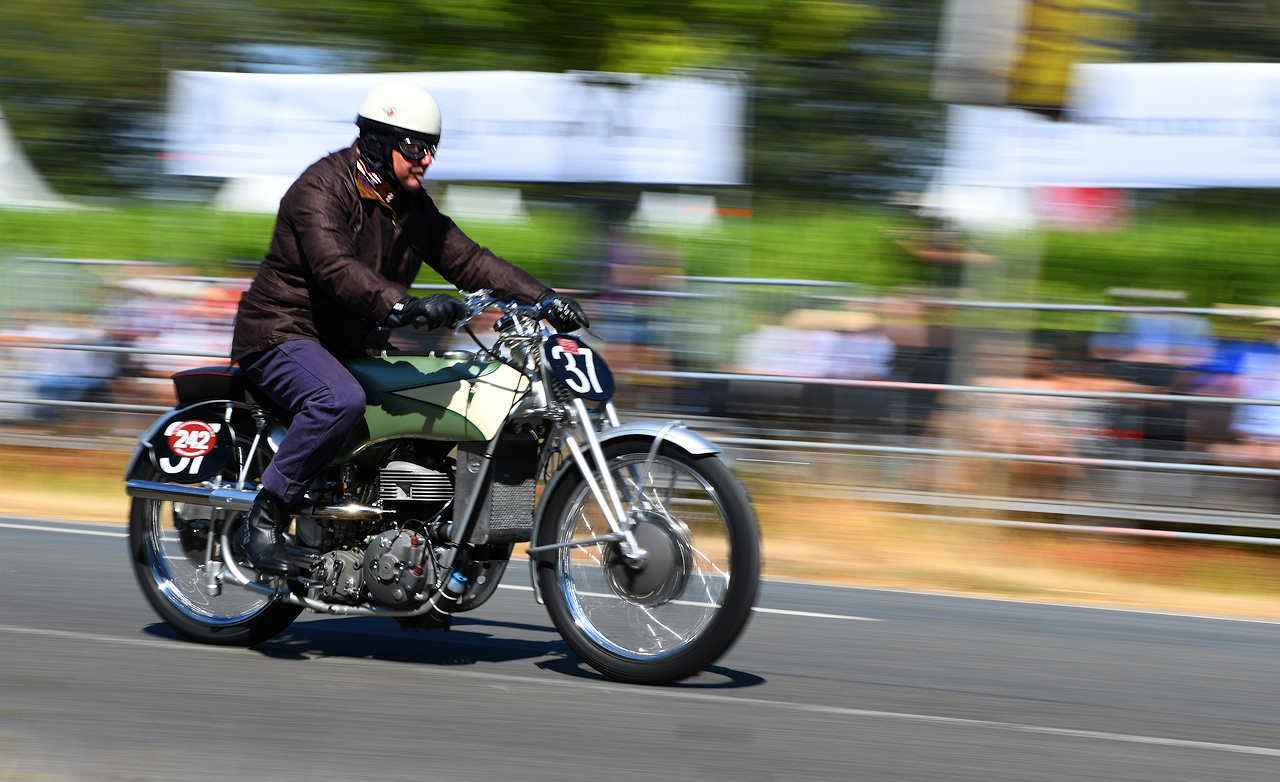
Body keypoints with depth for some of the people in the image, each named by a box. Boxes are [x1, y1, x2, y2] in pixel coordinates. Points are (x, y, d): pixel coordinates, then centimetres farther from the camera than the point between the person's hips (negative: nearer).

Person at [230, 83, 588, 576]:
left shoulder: (411, 205, 10)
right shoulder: (321, 188, -18)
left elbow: (466, 258, 8)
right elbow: (336, 269, -33)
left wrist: (542, 298, -6)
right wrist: (403, 306, -49)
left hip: (355, 346, 9)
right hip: (284, 333, -9)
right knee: (341, 400, -37)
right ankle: (264, 518, -27)